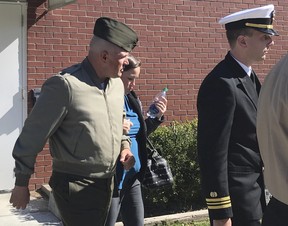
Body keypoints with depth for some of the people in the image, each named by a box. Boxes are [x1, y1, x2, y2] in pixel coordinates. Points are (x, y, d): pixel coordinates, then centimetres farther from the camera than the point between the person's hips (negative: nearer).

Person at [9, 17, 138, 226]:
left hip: (107, 183, 8)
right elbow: (32, 137, -15)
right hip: (75, 186, -8)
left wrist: (125, 145, 3)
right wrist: (21, 184, -9)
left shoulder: (117, 83, 4)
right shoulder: (65, 85, -21)